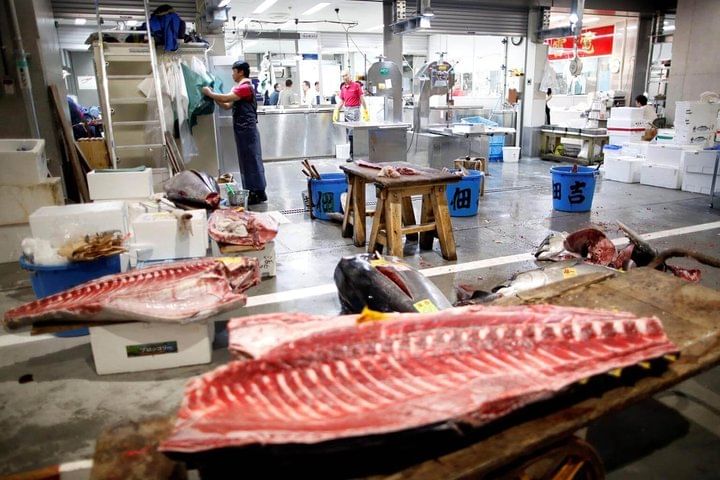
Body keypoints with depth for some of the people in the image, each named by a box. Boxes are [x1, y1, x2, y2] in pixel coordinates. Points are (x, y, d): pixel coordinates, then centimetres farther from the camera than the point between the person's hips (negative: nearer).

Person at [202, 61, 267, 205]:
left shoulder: (245, 87, -13)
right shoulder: (240, 88, 19)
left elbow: (225, 98, -21)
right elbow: (227, 106, 17)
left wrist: (210, 93, -7)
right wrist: (213, 96, 6)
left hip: (247, 129, -10)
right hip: (243, 130, 10)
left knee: (252, 161, -7)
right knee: (247, 161, 11)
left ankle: (259, 193, -3)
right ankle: (254, 192, 16)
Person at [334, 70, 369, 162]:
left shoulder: (356, 85, -5)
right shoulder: (343, 88, 13)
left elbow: (362, 99, -5)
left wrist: (365, 111, -9)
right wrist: (336, 111, 6)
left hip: (354, 109, -7)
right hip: (346, 110, 7)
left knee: (352, 134, -13)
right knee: (349, 134, 8)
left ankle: (352, 154, -12)